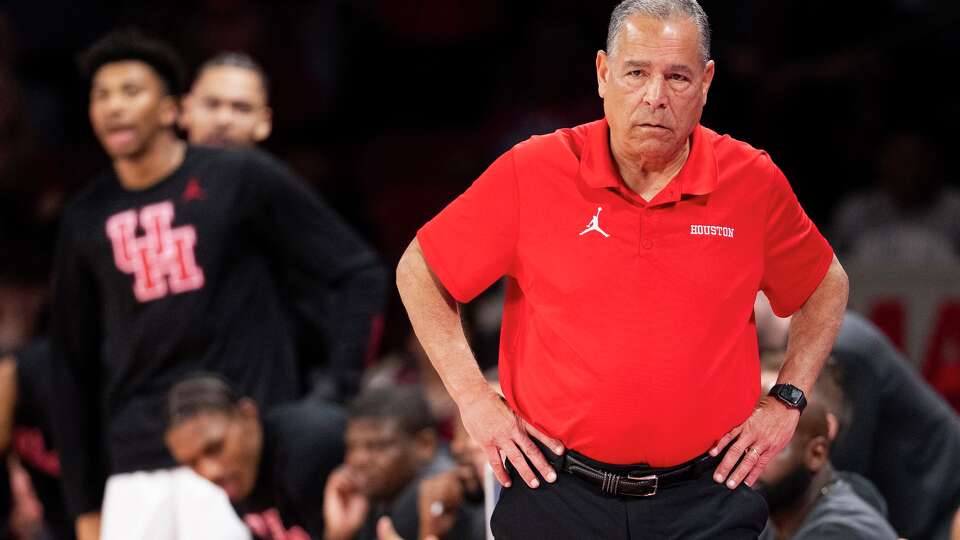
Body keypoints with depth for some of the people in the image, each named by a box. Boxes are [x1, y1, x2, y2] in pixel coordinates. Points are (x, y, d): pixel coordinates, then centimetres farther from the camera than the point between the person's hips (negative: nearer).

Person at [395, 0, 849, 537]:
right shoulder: (531, 174, -6)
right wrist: (473, 396, -2)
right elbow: (419, 271, 5)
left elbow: (827, 287, 16)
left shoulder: (754, 182, -2)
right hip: (557, 491, 0)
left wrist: (787, 401, 6)